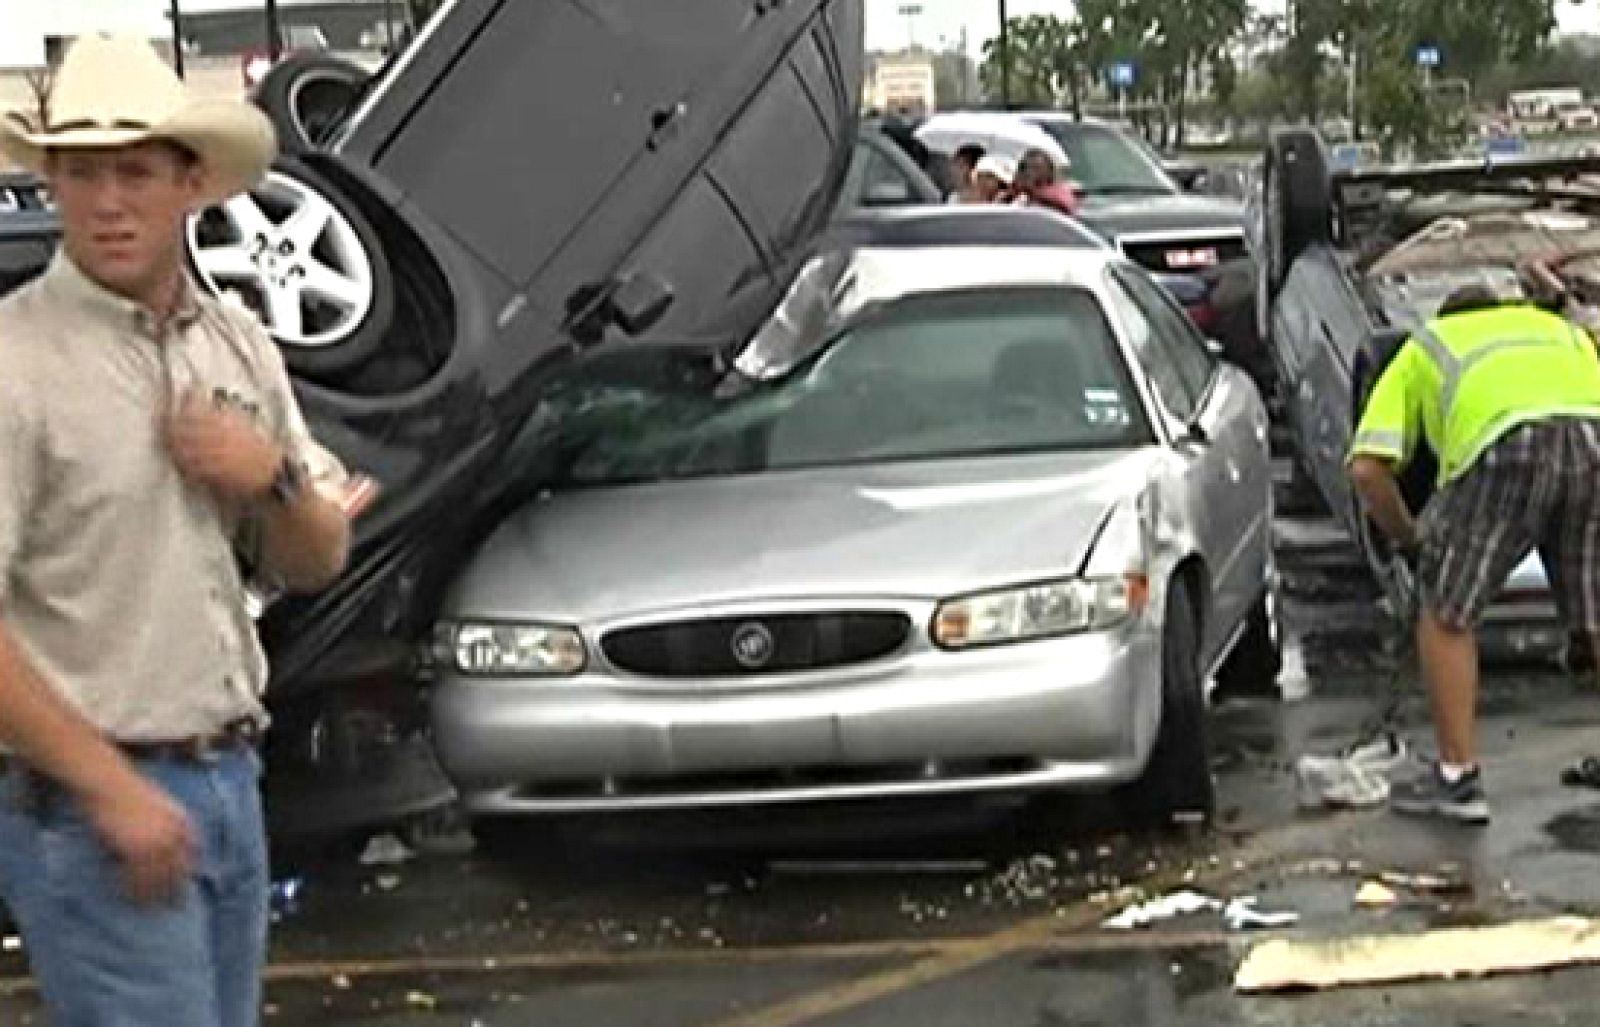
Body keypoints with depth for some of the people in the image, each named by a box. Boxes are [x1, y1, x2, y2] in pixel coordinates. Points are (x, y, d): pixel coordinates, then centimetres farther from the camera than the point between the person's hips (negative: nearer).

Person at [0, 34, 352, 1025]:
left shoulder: (238, 343, 9)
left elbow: (315, 564, 16)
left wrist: (275, 480, -5)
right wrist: (112, 789, -18)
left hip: (230, 782, 7)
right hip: (88, 798, -7)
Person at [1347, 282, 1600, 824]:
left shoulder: (1421, 348, 33)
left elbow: (1367, 468, 18)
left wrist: (1410, 539, 33)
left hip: (1506, 444, -3)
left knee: (1446, 613, 14)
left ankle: (1457, 777, 17)